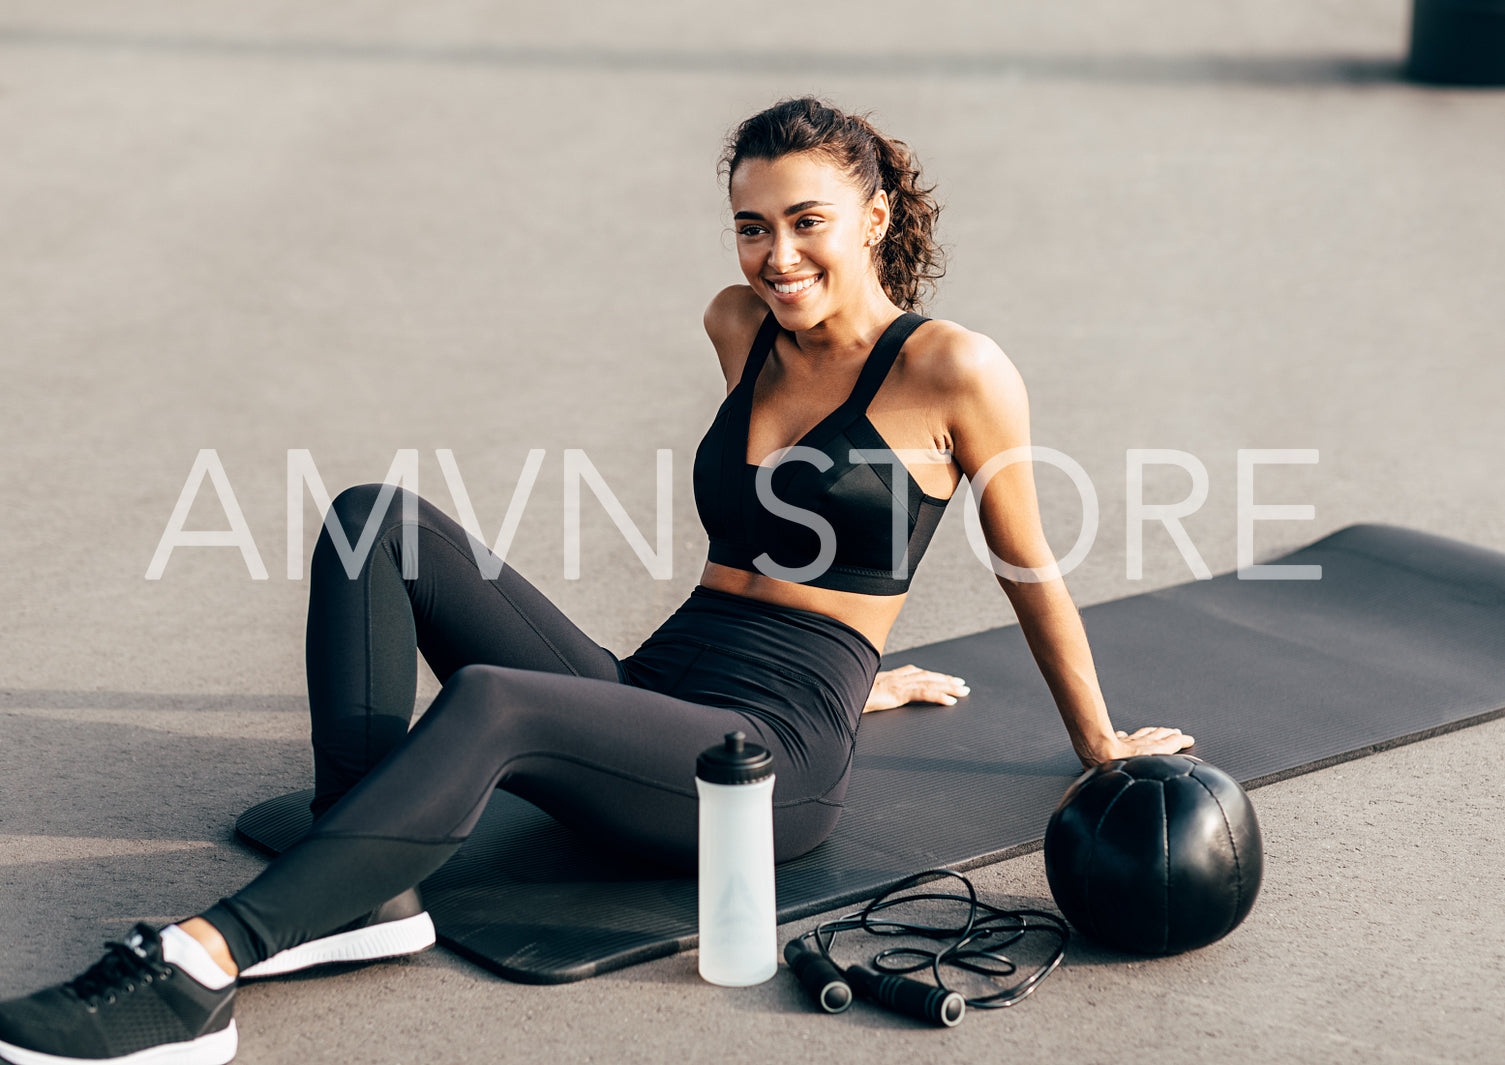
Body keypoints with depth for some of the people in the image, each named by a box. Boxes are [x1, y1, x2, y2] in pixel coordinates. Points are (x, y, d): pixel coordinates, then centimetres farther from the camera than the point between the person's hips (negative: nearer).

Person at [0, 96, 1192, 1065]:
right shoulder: (740, 328, 15)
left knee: (492, 704, -37)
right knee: (373, 520, -13)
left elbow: (1031, 571, 7)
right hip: (643, 690, 7)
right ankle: (363, 891, -26)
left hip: (769, 763, -7)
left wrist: (1102, 746, 19)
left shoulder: (954, 372, -4)